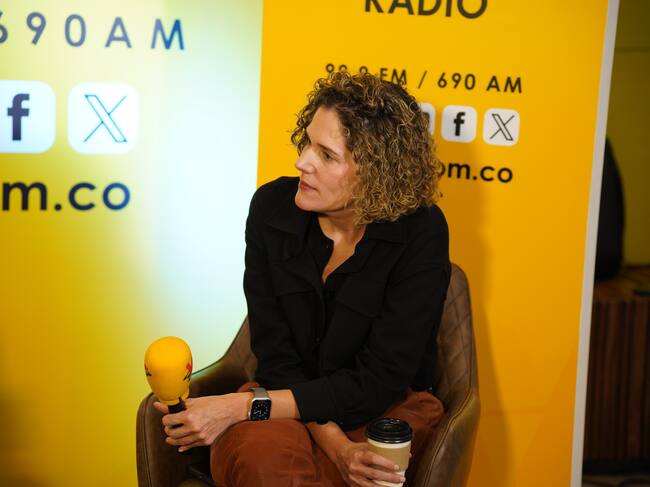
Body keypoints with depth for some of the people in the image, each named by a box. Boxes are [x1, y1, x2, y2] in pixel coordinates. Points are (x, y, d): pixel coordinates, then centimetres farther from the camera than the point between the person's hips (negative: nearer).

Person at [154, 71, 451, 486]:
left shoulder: (420, 233, -17)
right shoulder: (273, 207, -9)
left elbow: (378, 381, -18)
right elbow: (275, 354, -7)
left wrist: (241, 406, -23)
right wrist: (334, 444, -22)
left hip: (388, 409, -2)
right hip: (290, 395, 2)